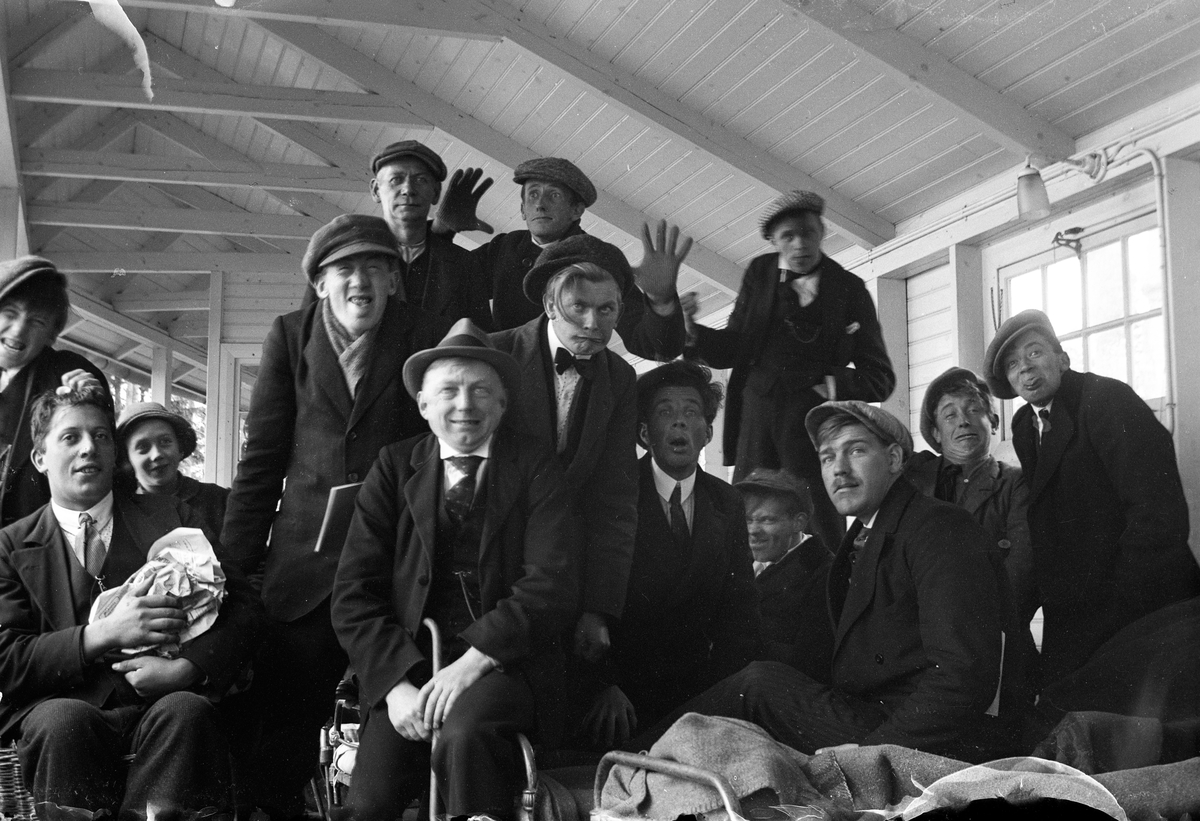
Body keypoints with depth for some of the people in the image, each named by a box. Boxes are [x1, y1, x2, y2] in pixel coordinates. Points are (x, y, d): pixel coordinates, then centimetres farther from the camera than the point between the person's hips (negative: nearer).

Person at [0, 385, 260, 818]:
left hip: (163, 700, 1)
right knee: (64, 718, -34)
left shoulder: (169, 515, 16)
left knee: (187, 709, -33)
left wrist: (186, 668, -12)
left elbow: (241, 607, 7)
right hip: (64, 705, 0)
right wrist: (103, 634, -13)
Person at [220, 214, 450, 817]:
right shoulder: (289, 337, 8)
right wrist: (237, 562, 3)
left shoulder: (429, 338, 2)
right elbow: (262, 455, 6)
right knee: (281, 728, 1)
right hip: (305, 561, 2)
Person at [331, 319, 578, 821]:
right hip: (405, 663, 2)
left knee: (464, 732, -32)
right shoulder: (394, 468, 7)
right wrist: (397, 681, -13)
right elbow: (354, 594, 2)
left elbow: (552, 586, -8)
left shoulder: (534, 468, 3)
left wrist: (474, 661, -19)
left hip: (504, 662, -1)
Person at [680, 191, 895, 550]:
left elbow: (880, 376, 7)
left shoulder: (849, 289, 7)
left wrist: (836, 385, -12)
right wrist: (692, 331, -6)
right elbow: (732, 349, 12)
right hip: (756, 413, 2)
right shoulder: (759, 274, 14)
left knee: (821, 527, -10)